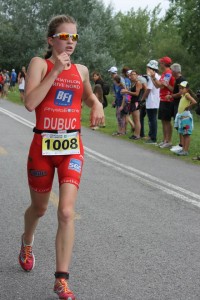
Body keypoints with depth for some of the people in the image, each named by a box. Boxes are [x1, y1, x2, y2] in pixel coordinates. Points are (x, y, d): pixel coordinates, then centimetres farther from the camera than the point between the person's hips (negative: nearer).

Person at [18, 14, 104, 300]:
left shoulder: (81, 70, 6)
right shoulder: (39, 63, -5)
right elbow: (30, 102, -20)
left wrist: (97, 105, 4)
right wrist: (56, 70, -21)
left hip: (72, 147, 2)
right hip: (43, 146, -2)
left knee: (66, 212, -11)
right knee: (39, 208, 17)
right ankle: (27, 243, 52)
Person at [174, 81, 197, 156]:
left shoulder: (187, 95, -12)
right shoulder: (182, 95, 13)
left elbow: (194, 102, -25)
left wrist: (188, 107, -15)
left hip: (186, 116, -9)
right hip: (181, 116, 9)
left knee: (186, 134, -6)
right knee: (183, 134, 12)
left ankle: (186, 150, -6)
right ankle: (183, 149, 18)